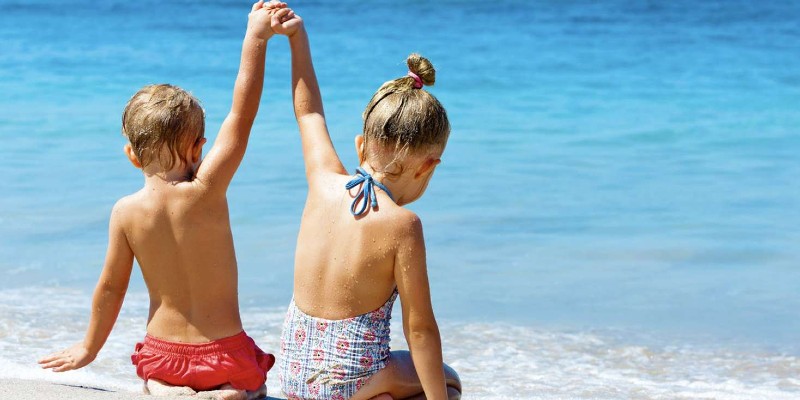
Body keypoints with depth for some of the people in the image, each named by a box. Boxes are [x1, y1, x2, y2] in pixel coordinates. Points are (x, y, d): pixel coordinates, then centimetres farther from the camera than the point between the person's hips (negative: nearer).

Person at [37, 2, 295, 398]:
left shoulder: (125, 212, -8)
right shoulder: (205, 192, -17)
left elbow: (110, 287, 1)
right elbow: (242, 115, -14)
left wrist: (89, 347, 17)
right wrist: (255, 39, -9)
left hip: (162, 352, 2)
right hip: (223, 350, -2)